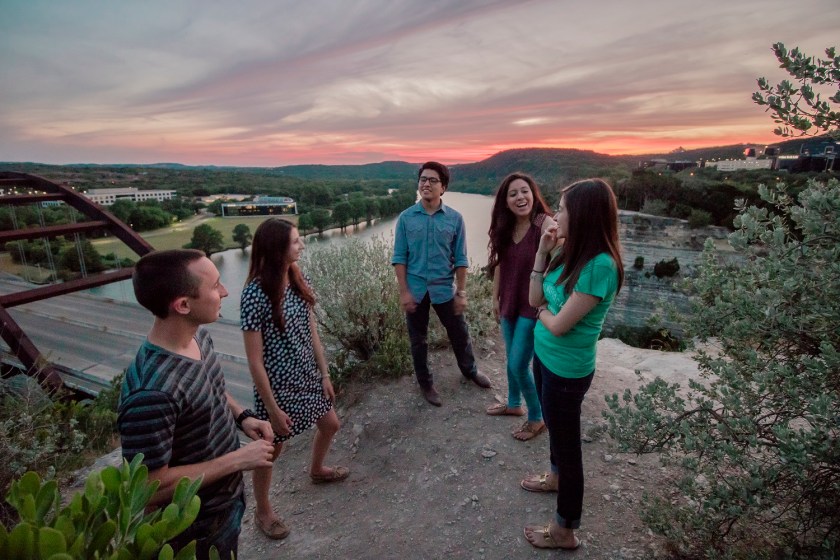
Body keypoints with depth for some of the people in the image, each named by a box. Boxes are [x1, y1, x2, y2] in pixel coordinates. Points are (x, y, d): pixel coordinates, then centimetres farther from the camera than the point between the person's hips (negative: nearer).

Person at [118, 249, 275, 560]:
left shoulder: (199, 336, -11)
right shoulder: (151, 393, -37)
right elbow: (152, 487, -29)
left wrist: (242, 417, -7)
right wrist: (237, 459, -26)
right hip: (197, 527, -7)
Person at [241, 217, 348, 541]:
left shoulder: (298, 281, -4)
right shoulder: (255, 294, -25)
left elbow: (312, 333, 4)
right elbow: (255, 360, -21)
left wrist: (325, 375, 8)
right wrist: (273, 408, -17)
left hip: (307, 376, 7)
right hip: (277, 384, -7)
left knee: (330, 424, 24)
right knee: (271, 449, 13)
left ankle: (317, 470, 55)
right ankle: (263, 513, 39)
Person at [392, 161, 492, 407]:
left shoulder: (455, 218, -5)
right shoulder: (406, 218, -5)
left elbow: (460, 259, -2)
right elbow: (399, 257, -4)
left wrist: (461, 292, -3)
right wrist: (404, 291, -10)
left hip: (444, 289, 0)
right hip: (416, 290, 0)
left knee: (459, 334, 16)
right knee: (418, 340, 14)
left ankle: (470, 370, 44)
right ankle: (425, 383, 35)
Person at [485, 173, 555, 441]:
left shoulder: (545, 224, -20)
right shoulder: (505, 227, 1)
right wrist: (495, 298, 16)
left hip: (533, 306, -7)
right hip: (509, 303, 7)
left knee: (519, 365, 0)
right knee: (512, 359, 22)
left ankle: (537, 418, 25)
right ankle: (514, 403, 46)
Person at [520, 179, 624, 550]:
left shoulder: (600, 265, -27)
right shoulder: (571, 254, -1)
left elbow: (559, 324, -26)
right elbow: (535, 300, 0)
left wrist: (542, 310, -5)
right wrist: (542, 254, -7)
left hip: (566, 369, -8)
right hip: (546, 357, 8)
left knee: (568, 442, 8)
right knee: (555, 426, 28)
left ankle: (564, 532, 28)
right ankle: (555, 477, 55)